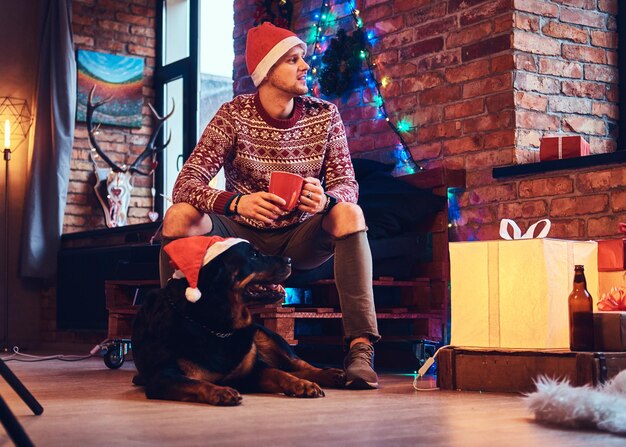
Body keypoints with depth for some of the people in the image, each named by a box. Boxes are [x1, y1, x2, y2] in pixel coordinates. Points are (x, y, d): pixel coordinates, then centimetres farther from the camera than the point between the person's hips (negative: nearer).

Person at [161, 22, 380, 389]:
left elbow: (347, 183, -9)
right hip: (244, 236, 0)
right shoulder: (234, 115, -10)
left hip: (300, 240, 1)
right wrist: (236, 202, -39)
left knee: (348, 213, -29)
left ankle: (361, 348, -33)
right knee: (179, 217, -26)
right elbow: (186, 183, -18)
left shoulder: (325, 115, -4)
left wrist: (326, 199, -35)